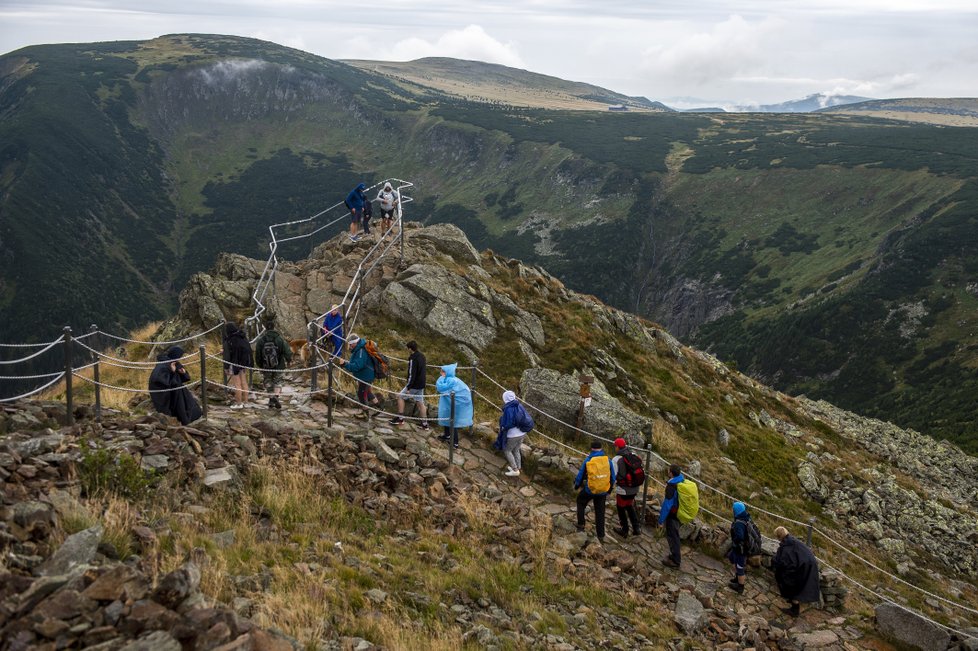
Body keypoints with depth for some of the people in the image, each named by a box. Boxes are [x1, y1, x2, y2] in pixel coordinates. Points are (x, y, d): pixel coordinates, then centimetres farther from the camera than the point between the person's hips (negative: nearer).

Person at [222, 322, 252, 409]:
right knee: (244, 383, 13)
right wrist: (248, 364, 17)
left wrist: (226, 367, -8)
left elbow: (227, 355, -15)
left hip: (234, 365, -7)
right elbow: (249, 351, 10)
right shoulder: (244, 338, 5)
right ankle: (245, 401, 20)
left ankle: (239, 403, 3)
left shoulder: (229, 341, -16)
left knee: (237, 384, -1)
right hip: (244, 364, 7)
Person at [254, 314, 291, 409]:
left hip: (266, 367, 1)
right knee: (277, 382, 13)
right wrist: (289, 360, 9)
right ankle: (276, 395, -11)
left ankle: (271, 401, 13)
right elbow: (287, 351, -11)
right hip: (278, 366, -1)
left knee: (268, 383, 16)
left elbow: (257, 355, -2)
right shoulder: (279, 338, -14)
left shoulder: (261, 340, -10)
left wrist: (259, 365, 13)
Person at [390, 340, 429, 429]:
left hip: (414, 385, -8)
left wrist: (408, 387, -19)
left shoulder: (413, 359, -19)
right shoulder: (422, 356, 8)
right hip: (421, 385, 8)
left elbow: (411, 374, -22)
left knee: (400, 396, 7)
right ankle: (425, 424, 12)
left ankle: (400, 418, 11)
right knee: (420, 403, 12)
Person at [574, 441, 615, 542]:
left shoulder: (587, 460, -11)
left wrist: (576, 486, 17)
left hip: (589, 490, -2)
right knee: (600, 513, 15)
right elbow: (612, 478, 2)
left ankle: (581, 524, 23)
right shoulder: (607, 460, -5)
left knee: (580, 502, 28)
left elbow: (580, 476, -3)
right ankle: (601, 536, 17)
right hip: (602, 491, 2)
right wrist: (608, 491, 17)